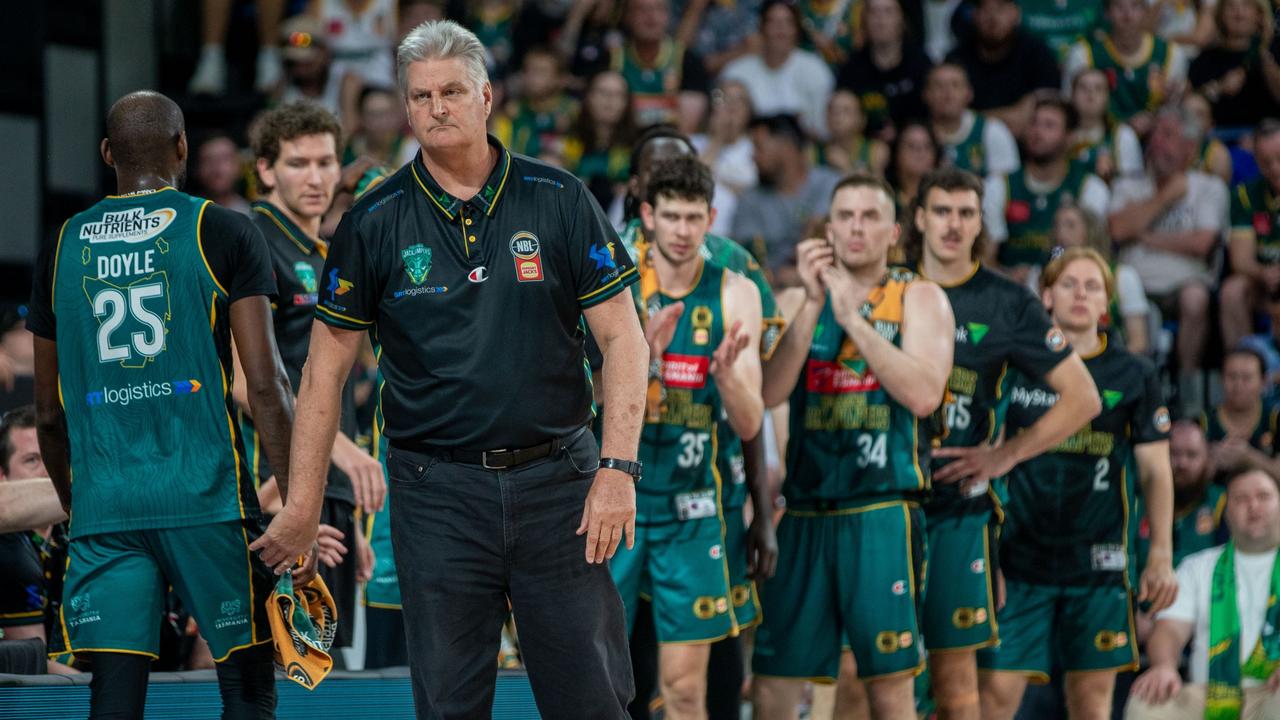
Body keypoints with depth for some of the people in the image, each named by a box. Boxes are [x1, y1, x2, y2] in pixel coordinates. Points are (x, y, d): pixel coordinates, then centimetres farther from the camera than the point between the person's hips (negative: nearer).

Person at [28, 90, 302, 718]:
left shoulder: (63, 248, 12)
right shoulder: (223, 233, 1)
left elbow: (49, 415, 17)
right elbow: (264, 385, -6)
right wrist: (297, 507, -2)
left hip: (103, 508, 3)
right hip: (207, 500, -3)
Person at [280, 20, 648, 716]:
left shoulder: (559, 200, 1)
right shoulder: (375, 221, 2)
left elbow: (622, 338, 2)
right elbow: (326, 367, 6)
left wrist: (617, 469, -8)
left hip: (557, 482, 0)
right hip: (436, 494, 0)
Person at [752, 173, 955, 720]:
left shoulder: (919, 299, 4)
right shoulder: (797, 301, 14)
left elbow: (924, 395, -13)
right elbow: (769, 392, -3)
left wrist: (853, 316, -13)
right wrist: (813, 303, -9)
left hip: (882, 513, -4)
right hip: (806, 511, 4)